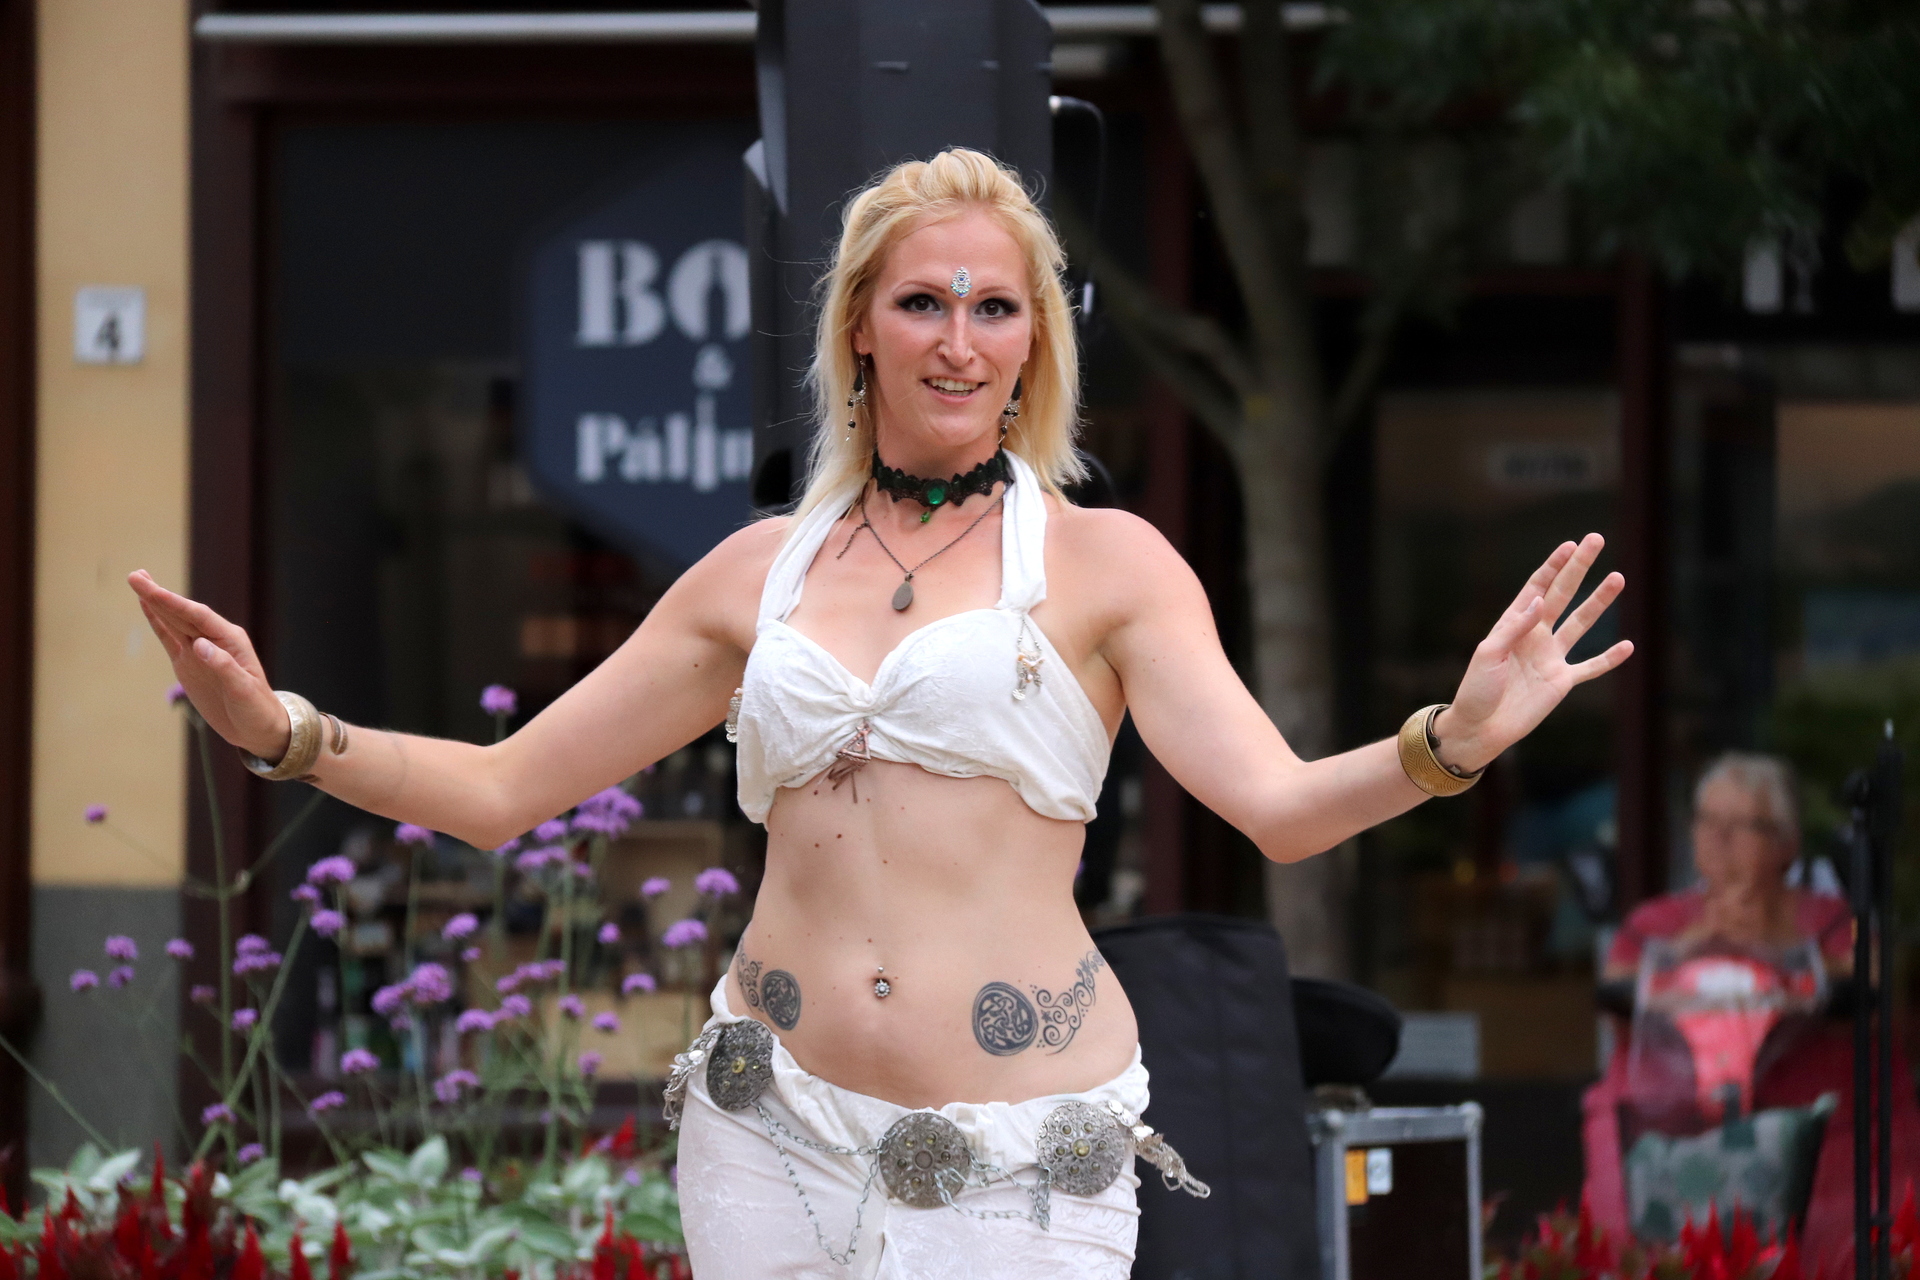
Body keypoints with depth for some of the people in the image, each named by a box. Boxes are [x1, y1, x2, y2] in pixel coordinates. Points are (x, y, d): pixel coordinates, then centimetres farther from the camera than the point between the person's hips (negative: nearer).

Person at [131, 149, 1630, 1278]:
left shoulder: (1106, 561, 2)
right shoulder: (763, 569, 11)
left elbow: (1279, 805, -12)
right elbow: (500, 789, 13)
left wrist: (1451, 741, -31)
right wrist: (279, 731, -2)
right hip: (773, 1133, 3)